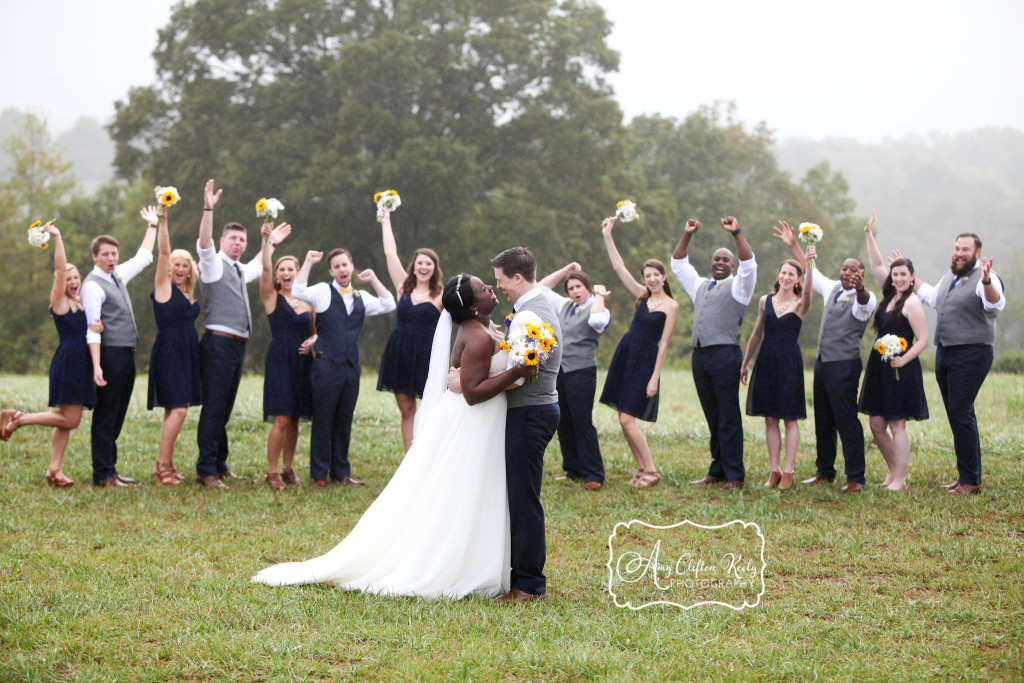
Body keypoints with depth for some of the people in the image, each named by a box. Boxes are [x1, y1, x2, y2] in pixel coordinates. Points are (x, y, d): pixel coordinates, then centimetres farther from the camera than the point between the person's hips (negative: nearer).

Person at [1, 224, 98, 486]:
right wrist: (57, 237, -21)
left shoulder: (81, 303, 16)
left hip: (80, 364, 8)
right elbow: (60, 269, -15)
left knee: (67, 420, 8)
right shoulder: (60, 302, -5)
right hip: (67, 362, -8)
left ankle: (54, 469, 11)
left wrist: (99, 326, -13)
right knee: (70, 420, -9)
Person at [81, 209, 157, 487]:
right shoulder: (93, 285, -9)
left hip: (127, 355, 8)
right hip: (110, 354, -8)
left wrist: (152, 227, 38)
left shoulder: (119, 276, 16)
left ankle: (110, 468, 15)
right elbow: (92, 329, -16)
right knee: (105, 415, -6)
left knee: (118, 415, 10)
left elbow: (142, 258, 35)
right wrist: (97, 366, -23)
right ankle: (103, 474, -4)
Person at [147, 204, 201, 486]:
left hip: (187, 354, 7)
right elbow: (163, 253, -12)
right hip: (168, 353, -7)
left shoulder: (189, 293, 15)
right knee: (178, 409, -14)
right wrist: (162, 222, -22)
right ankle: (163, 464, -8)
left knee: (174, 410, 9)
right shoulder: (164, 287, -4)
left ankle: (166, 463, 14)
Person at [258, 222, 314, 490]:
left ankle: (288, 467, 17)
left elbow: (315, 332, 22)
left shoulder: (307, 302, 15)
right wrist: (268, 239, -18)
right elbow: (265, 268, -12)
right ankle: (272, 471, -4)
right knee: (281, 419, -11)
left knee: (295, 418, 7)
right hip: (279, 360, -4)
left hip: (302, 362, 4)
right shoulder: (272, 298, 3)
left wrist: (311, 341, 0)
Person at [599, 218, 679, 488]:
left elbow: (664, 344, -9)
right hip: (624, 355, 7)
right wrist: (607, 235, 9)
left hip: (645, 362, -7)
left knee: (627, 420, -11)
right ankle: (642, 469, 14)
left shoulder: (671, 306, -7)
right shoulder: (643, 296, 8)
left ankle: (650, 471, -2)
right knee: (624, 420, 5)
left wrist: (655, 378, -12)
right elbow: (619, 267, 11)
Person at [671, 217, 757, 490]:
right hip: (700, 355, 6)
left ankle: (735, 477, -5)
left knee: (728, 419, -6)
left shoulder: (738, 286, 6)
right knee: (713, 419, 9)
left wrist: (737, 234, -16)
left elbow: (749, 264, -10)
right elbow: (678, 264, 26)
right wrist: (687, 235, 16)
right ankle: (717, 472, 14)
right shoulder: (700, 286, 23)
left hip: (725, 355, -6)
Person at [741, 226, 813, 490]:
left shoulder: (800, 304, -3)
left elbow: (808, 287, -27)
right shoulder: (765, 301, 8)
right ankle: (774, 470, 11)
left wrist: (810, 264, -41)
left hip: (789, 362, -4)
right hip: (767, 361, 4)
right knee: (770, 418, 5)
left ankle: (788, 471, 3)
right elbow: (757, 334, 17)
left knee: (789, 418, -1)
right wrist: (745, 362, 19)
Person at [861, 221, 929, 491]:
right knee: (876, 424, 8)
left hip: (901, 369, -8)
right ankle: (894, 471, 22)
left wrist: (903, 359, -24)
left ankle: (900, 479, 1)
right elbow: (877, 266, 18)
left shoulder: (911, 302, -11)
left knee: (896, 425, -5)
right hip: (879, 368, 8)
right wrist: (869, 236, 13)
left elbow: (922, 340, -13)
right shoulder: (890, 295, 11)